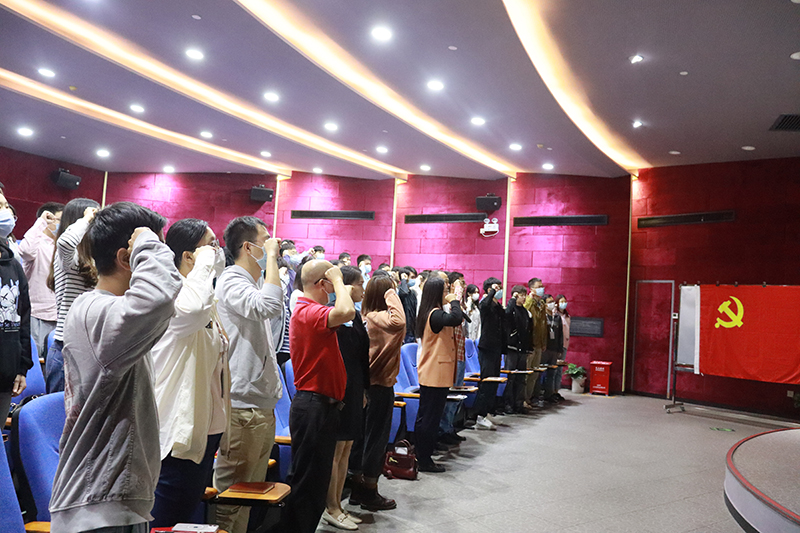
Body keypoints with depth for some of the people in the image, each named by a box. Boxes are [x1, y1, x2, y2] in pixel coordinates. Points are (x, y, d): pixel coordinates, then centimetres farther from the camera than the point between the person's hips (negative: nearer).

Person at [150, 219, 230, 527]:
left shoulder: (206, 296, 14)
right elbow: (193, 309, -45)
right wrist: (204, 262, -29)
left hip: (205, 427, 10)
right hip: (179, 430, -10)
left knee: (188, 513, 20)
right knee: (166, 523, 3)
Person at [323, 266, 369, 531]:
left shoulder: (354, 315, 12)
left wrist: (363, 389, 17)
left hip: (353, 390, 9)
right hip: (340, 390, -9)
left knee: (346, 449, 15)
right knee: (336, 451, 2)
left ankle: (337, 505, 25)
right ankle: (331, 509, 15)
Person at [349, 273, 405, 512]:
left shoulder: (369, 316, 5)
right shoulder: (378, 316, -21)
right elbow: (398, 322, -41)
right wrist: (392, 296, -29)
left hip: (370, 383, 9)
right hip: (380, 385, -9)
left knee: (364, 436, 15)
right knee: (377, 438, 3)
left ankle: (358, 490, 27)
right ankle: (369, 494, 15)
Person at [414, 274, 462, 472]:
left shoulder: (429, 314, 12)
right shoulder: (436, 314, -20)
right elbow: (456, 319, -37)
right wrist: (454, 301, -21)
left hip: (428, 374, 10)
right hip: (436, 375, -10)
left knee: (425, 416, 14)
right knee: (430, 418, -2)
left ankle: (422, 457, 23)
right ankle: (425, 461, 6)